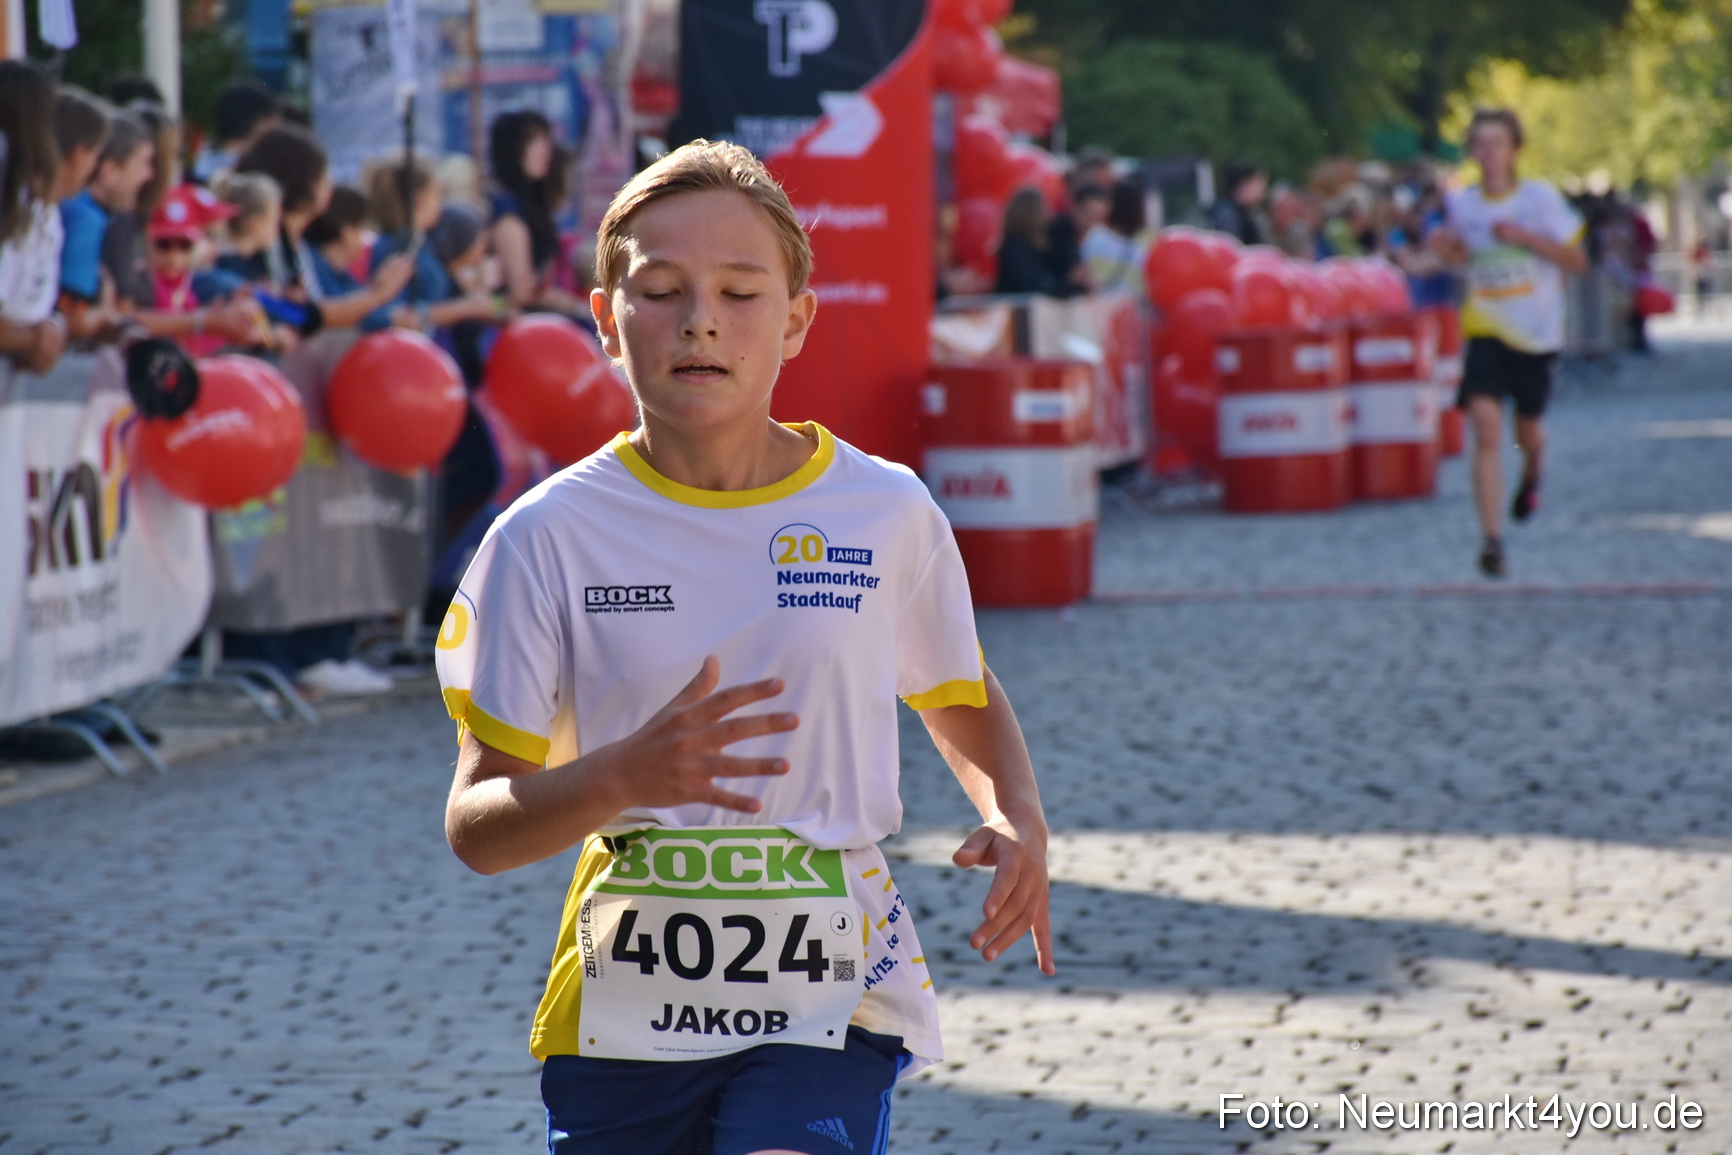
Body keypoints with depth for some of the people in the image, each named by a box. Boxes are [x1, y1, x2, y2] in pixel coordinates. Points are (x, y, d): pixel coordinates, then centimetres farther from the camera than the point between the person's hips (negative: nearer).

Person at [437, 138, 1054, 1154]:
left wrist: (1017, 816, -2)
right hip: (621, 1013, 1)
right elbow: (477, 827, -5)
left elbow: (967, 703, 19)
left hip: (831, 1002, -1)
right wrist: (629, 775, -24)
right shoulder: (551, 537, -3)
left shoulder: (887, 514, 0)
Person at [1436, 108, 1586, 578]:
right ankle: (1492, 540, -18)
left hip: (1536, 332, -1)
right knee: (1486, 428, -16)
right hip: (1486, 329, 1)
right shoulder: (1461, 203, 0)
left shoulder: (1541, 198, -8)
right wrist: (1449, 249, -5)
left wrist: (1526, 238, -20)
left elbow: (1577, 260, -7)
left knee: (1528, 429, 15)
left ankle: (1532, 474, 54)